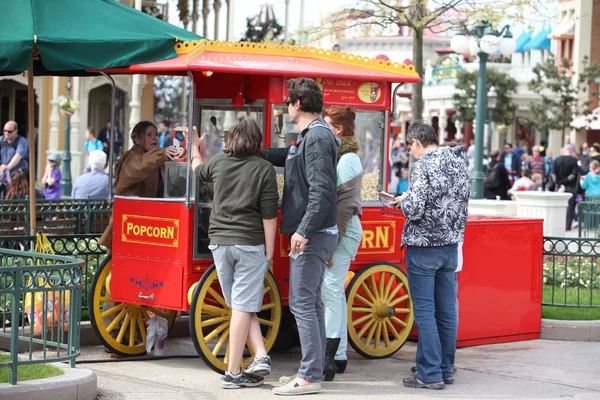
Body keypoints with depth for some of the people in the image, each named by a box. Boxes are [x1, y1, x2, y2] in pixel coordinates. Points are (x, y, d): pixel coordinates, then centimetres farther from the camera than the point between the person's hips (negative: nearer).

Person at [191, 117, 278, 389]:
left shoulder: (218, 163, 5)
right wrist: (269, 252, -2)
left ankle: (260, 356, 3)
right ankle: (233, 373, -1)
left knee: (241, 306, 13)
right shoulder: (264, 169, -5)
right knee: (243, 307, -2)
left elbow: (198, 169, 30)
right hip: (250, 244, -3)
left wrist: (195, 148, 50)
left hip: (220, 241, 3)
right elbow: (269, 215, -8)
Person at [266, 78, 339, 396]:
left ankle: (309, 377, -8)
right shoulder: (310, 136, 16)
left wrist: (304, 230, -26)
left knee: (302, 304, -9)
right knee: (311, 303, 14)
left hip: (311, 235, -10)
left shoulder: (317, 137, -16)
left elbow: (321, 190, -24)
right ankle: (314, 369, 20)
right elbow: (285, 156, 30)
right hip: (315, 234, 10)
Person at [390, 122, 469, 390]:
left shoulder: (423, 166, -14)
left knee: (425, 311, -2)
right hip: (451, 246, 7)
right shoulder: (459, 163, 9)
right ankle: (446, 370, 17)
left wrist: (403, 200, 0)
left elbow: (414, 210, -19)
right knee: (446, 311, 11)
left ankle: (430, 374, -1)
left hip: (424, 247, -7)